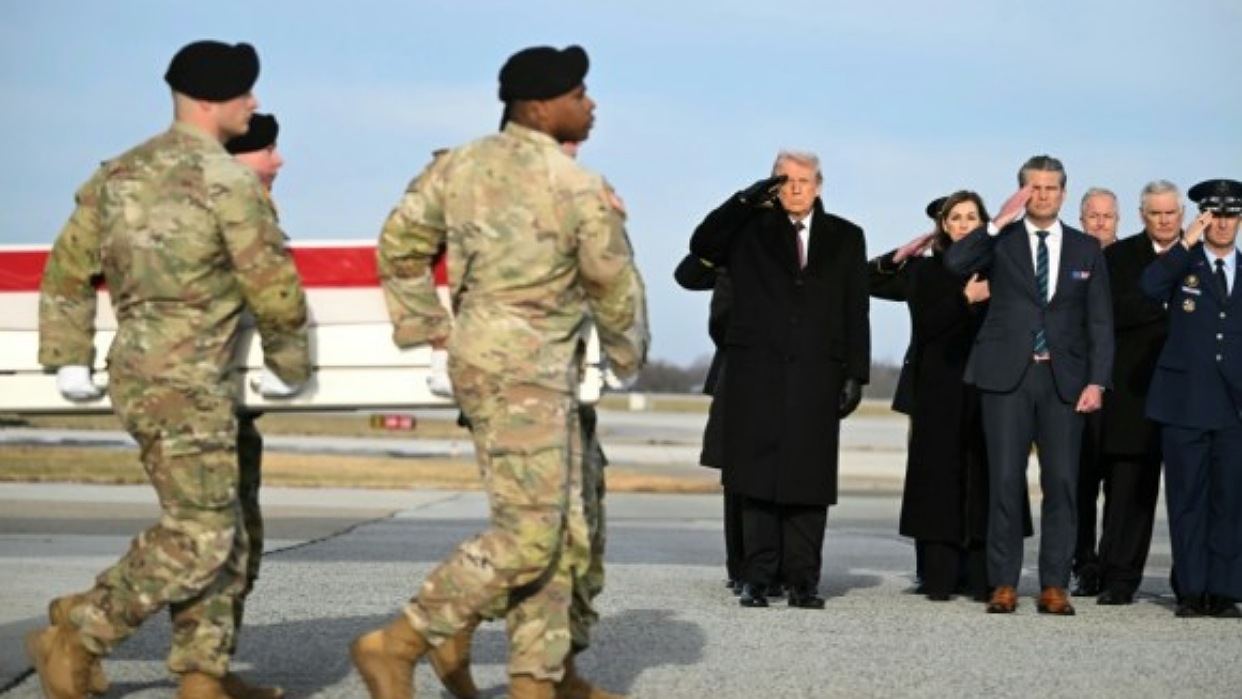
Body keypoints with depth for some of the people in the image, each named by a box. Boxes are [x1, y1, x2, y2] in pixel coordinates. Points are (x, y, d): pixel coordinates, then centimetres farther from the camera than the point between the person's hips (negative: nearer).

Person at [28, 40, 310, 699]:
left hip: (138, 371, 9)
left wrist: (68, 360, 16)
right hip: (187, 380, -9)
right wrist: (290, 362, 6)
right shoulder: (226, 179, -12)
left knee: (220, 526, 14)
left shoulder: (120, 172, 12)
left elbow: (68, 267, 14)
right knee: (197, 536, -5)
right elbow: (272, 283, -9)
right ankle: (75, 640, -4)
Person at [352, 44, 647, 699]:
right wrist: (628, 354, 17)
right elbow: (614, 288, -1)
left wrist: (424, 326, 15)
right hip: (522, 369, -9)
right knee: (527, 533, -7)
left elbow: (399, 242, 10)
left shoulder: (460, 164, 8)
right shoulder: (580, 189, -12)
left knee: (563, 532, 11)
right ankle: (396, 645, -4)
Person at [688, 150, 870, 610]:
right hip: (756, 373, 0)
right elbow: (702, 245, -5)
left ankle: (802, 579, 3)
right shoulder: (751, 228, 11)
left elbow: (856, 312, 9)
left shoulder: (845, 238, 13)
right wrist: (746, 199, -11)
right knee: (759, 477, -1)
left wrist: (855, 374, 2)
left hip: (816, 376, 0)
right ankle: (758, 577, 3)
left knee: (808, 479, -1)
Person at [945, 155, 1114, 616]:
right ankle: (1003, 584, 4)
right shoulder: (1000, 242, 8)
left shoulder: (1087, 250, 12)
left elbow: (1100, 322, 9)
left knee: (1061, 483, -1)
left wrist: (1097, 382, -2)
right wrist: (1000, 223, -15)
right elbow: (954, 262, -12)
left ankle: (1054, 586, 5)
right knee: (1005, 481, -2)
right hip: (1007, 375, -1)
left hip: (1064, 379, 1)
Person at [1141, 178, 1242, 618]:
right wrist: (1187, 243, -18)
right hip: (1186, 402, -2)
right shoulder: (1182, 265, 6)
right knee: (1187, 499, 2)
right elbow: (1150, 287, -16)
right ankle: (1191, 591, 7)